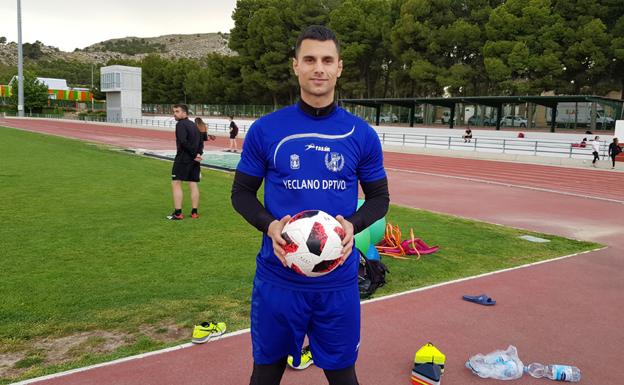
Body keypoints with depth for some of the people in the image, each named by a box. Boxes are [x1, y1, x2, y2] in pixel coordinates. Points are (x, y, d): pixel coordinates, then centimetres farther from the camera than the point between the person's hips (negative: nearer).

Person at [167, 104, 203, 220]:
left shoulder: (181, 124, -10)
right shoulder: (193, 125, 16)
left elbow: (183, 141, -21)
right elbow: (200, 141, 12)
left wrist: (194, 154, -15)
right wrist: (198, 153, 0)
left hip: (183, 158, -8)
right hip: (194, 160, 8)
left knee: (176, 184, -2)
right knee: (193, 184, 9)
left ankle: (178, 213, -5)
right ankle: (194, 212, 11)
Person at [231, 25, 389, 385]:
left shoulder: (362, 135, -1)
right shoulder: (265, 130, -3)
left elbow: (379, 197, 8)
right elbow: (242, 193, 5)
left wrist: (353, 224, -13)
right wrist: (269, 225, -15)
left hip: (338, 280, 1)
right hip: (278, 277, 0)